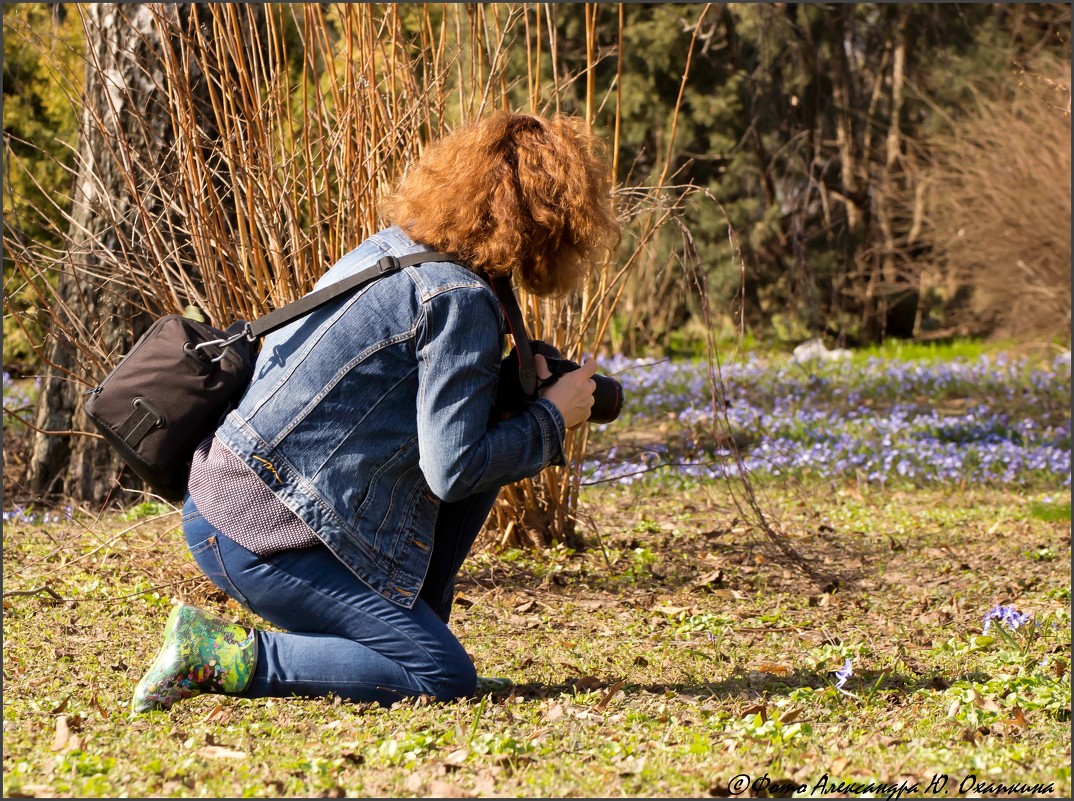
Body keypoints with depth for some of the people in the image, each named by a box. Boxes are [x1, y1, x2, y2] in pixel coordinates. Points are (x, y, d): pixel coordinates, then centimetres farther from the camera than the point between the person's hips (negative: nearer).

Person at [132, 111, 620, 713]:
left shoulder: (391, 246, 11)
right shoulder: (463, 301, -15)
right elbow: (451, 470, -17)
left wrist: (512, 388, 13)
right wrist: (553, 416, -3)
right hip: (259, 537, -9)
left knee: (484, 449, 13)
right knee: (445, 679, -8)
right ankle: (222, 658, -10)